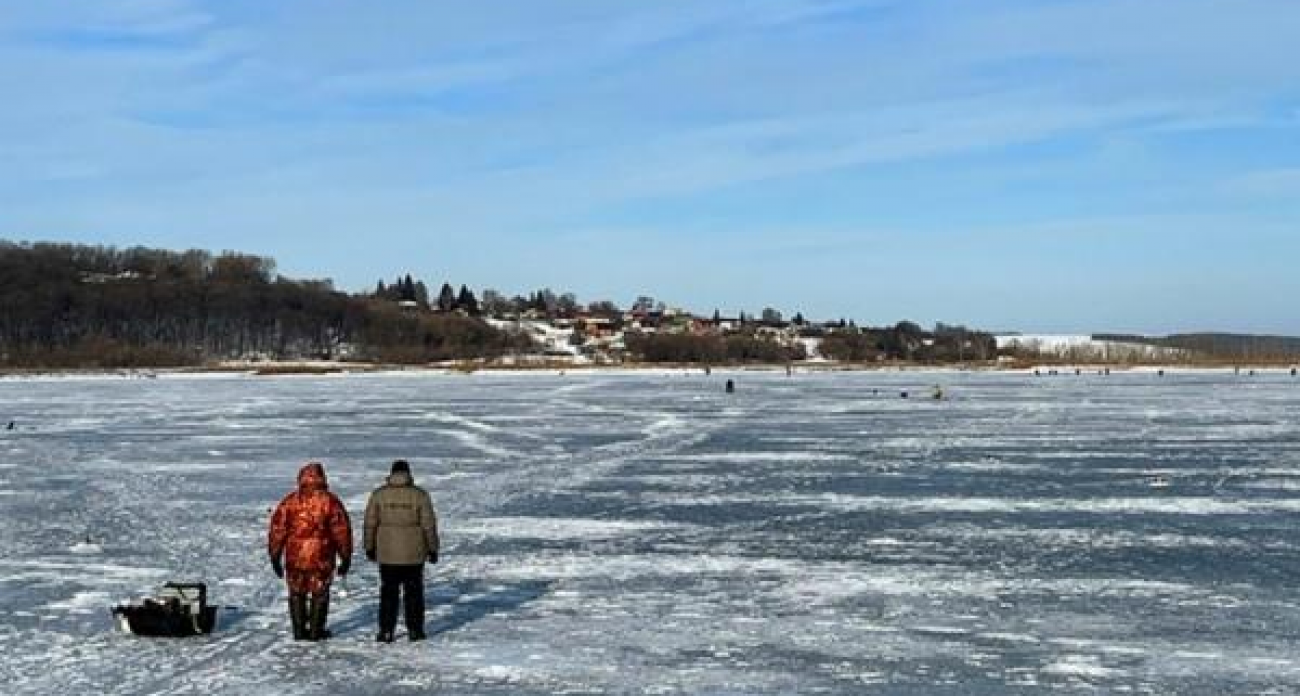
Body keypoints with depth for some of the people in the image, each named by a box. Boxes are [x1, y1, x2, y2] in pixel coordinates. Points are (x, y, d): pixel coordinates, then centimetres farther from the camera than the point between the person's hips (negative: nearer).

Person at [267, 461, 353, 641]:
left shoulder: (290, 501, 0)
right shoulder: (330, 501, -5)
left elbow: (277, 529, 1)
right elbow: (341, 530, -4)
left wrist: (275, 556, 10)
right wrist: (345, 557, 4)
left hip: (295, 558, 1)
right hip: (321, 558, -1)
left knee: (297, 594, 16)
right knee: (319, 594, 13)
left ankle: (299, 631, 18)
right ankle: (316, 631, 15)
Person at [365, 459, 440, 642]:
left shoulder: (379, 494, -3)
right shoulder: (419, 495, -6)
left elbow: (370, 523, 0)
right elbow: (429, 524, -4)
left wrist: (370, 547, 11)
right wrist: (432, 549, 5)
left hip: (387, 553, 1)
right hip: (413, 554, -1)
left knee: (389, 592, 8)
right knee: (413, 592, 10)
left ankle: (386, 632, 7)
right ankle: (414, 630, 13)